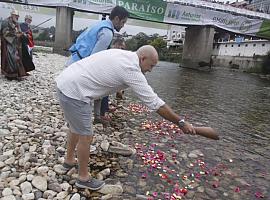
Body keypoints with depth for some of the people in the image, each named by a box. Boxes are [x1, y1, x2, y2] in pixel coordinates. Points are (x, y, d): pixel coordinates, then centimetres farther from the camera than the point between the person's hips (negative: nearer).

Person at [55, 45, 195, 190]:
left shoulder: (121, 54, 9)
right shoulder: (132, 70, -17)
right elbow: (155, 103, -17)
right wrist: (181, 122, -8)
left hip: (64, 83, 10)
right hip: (74, 92, -10)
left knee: (76, 128, 26)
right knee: (85, 136, 3)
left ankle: (69, 160, 46)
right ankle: (83, 178, 22)